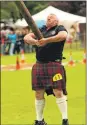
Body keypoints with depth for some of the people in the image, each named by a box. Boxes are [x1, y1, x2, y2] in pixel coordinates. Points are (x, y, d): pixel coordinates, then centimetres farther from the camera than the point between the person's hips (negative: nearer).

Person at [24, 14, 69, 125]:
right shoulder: (41, 30, 19)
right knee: (38, 94, 7)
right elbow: (26, 37, 6)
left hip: (54, 65, -5)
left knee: (58, 92, -11)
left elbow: (63, 36, -20)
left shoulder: (59, 28, 5)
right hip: (39, 65, 5)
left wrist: (47, 40, -28)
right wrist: (35, 41, -15)